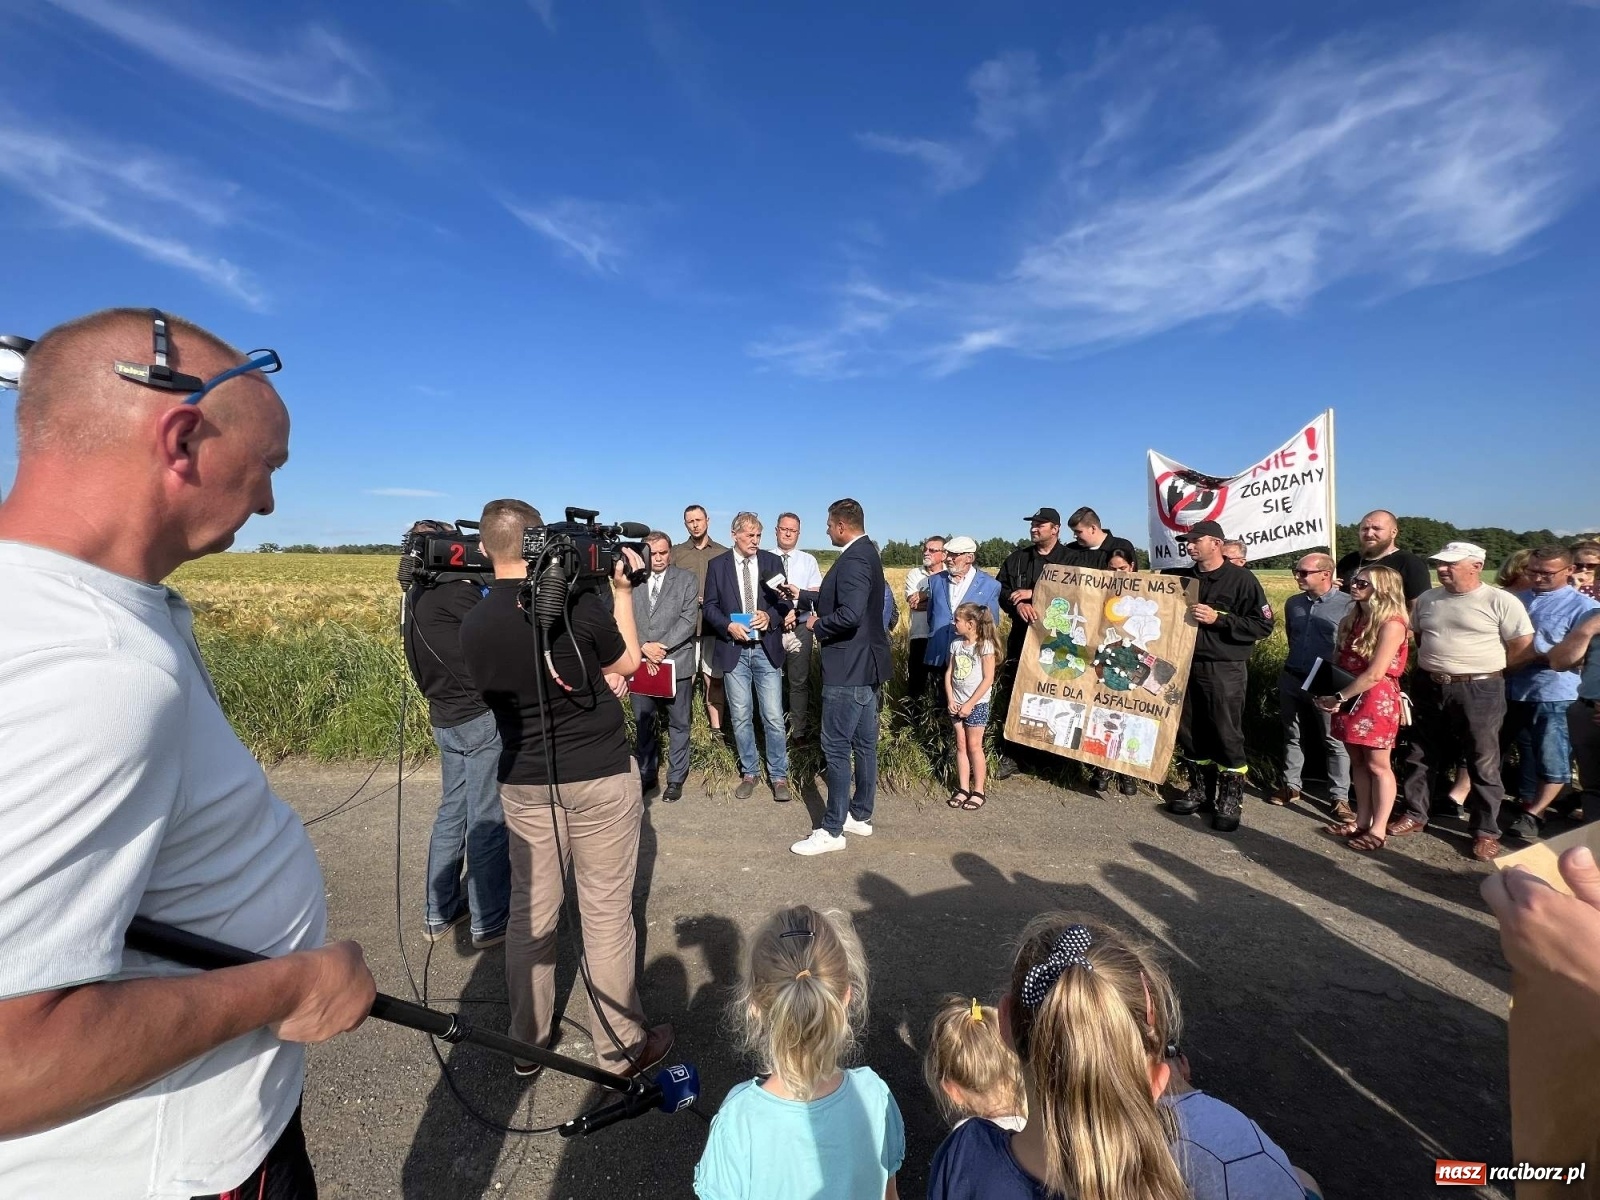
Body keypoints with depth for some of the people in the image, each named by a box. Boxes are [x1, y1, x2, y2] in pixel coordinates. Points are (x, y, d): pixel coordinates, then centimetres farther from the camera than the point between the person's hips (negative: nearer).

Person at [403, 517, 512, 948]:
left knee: (452, 814, 19)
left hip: (445, 719, 9)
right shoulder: (452, 590, -19)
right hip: (482, 719, -9)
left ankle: (439, 913, 32)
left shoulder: (415, 595, 9)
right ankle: (489, 923, 16)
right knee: (489, 823, 3)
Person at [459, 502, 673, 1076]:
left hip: (524, 783, 5)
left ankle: (527, 1043, 35)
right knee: (606, 914, 8)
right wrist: (623, 590, 8)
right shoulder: (576, 601, -18)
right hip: (601, 777, -4)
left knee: (530, 912, 17)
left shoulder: (473, 626, -2)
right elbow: (629, 663, -2)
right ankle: (622, 1048, 26)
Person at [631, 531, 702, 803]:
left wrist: (661, 646, -15)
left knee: (678, 724, 8)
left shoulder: (686, 580, 0)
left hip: (675, 663, -2)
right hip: (641, 664, 2)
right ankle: (646, 775, 29)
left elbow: (689, 620, -7)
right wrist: (644, 646, -14)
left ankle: (676, 779, 21)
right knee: (642, 723, 13)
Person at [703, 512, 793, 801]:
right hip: (734, 650, 0)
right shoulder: (717, 565, 3)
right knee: (741, 717, 8)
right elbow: (709, 606, 3)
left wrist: (770, 617, -16)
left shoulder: (773, 562, 4)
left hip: (766, 649, 0)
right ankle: (750, 772, 24)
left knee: (773, 717, 1)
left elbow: (785, 601, 4)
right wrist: (728, 625, -14)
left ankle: (779, 776, 14)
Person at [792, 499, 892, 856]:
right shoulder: (865, 553, 13)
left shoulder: (853, 560, -19)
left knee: (836, 748, -3)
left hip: (849, 668, -11)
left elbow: (850, 615, -30)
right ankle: (860, 816, 28)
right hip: (866, 665, 11)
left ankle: (832, 830, 7)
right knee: (864, 744, 16)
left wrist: (817, 627, -13)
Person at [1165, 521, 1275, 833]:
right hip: (1186, 665, 5)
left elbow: (1263, 624, -10)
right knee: (1190, 732, 10)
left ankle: (1230, 800, 12)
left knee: (1226, 735, -1)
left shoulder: (1241, 579, -5)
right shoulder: (1181, 577, 10)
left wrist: (1218, 619, -18)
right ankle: (1200, 790, 25)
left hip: (1225, 670, -5)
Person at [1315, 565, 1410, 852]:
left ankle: (1378, 830, 10)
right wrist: (1330, 695, -2)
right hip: (1350, 697, 7)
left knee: (1377, 765, 1)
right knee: (1357, 761, 12)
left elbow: (1375, 674, -19)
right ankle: (1362, 822, 22)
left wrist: (1338, 697, -15)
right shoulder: (1351, 620, 9)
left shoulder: (1391, 624, -14)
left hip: (1377, 699, -7)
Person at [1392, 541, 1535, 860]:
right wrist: (1437, 662, 8)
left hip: (1479, 692, -4)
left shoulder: (1501, 602, -8)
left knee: (1483, 764, 6)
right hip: (1428, 688, 5)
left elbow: (1522, 648, -7)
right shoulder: (1427, 599, 6)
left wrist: (1483, 667, -1)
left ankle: (1486, 831, 18)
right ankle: (1415, 815, 25)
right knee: (1422, 757, 13)